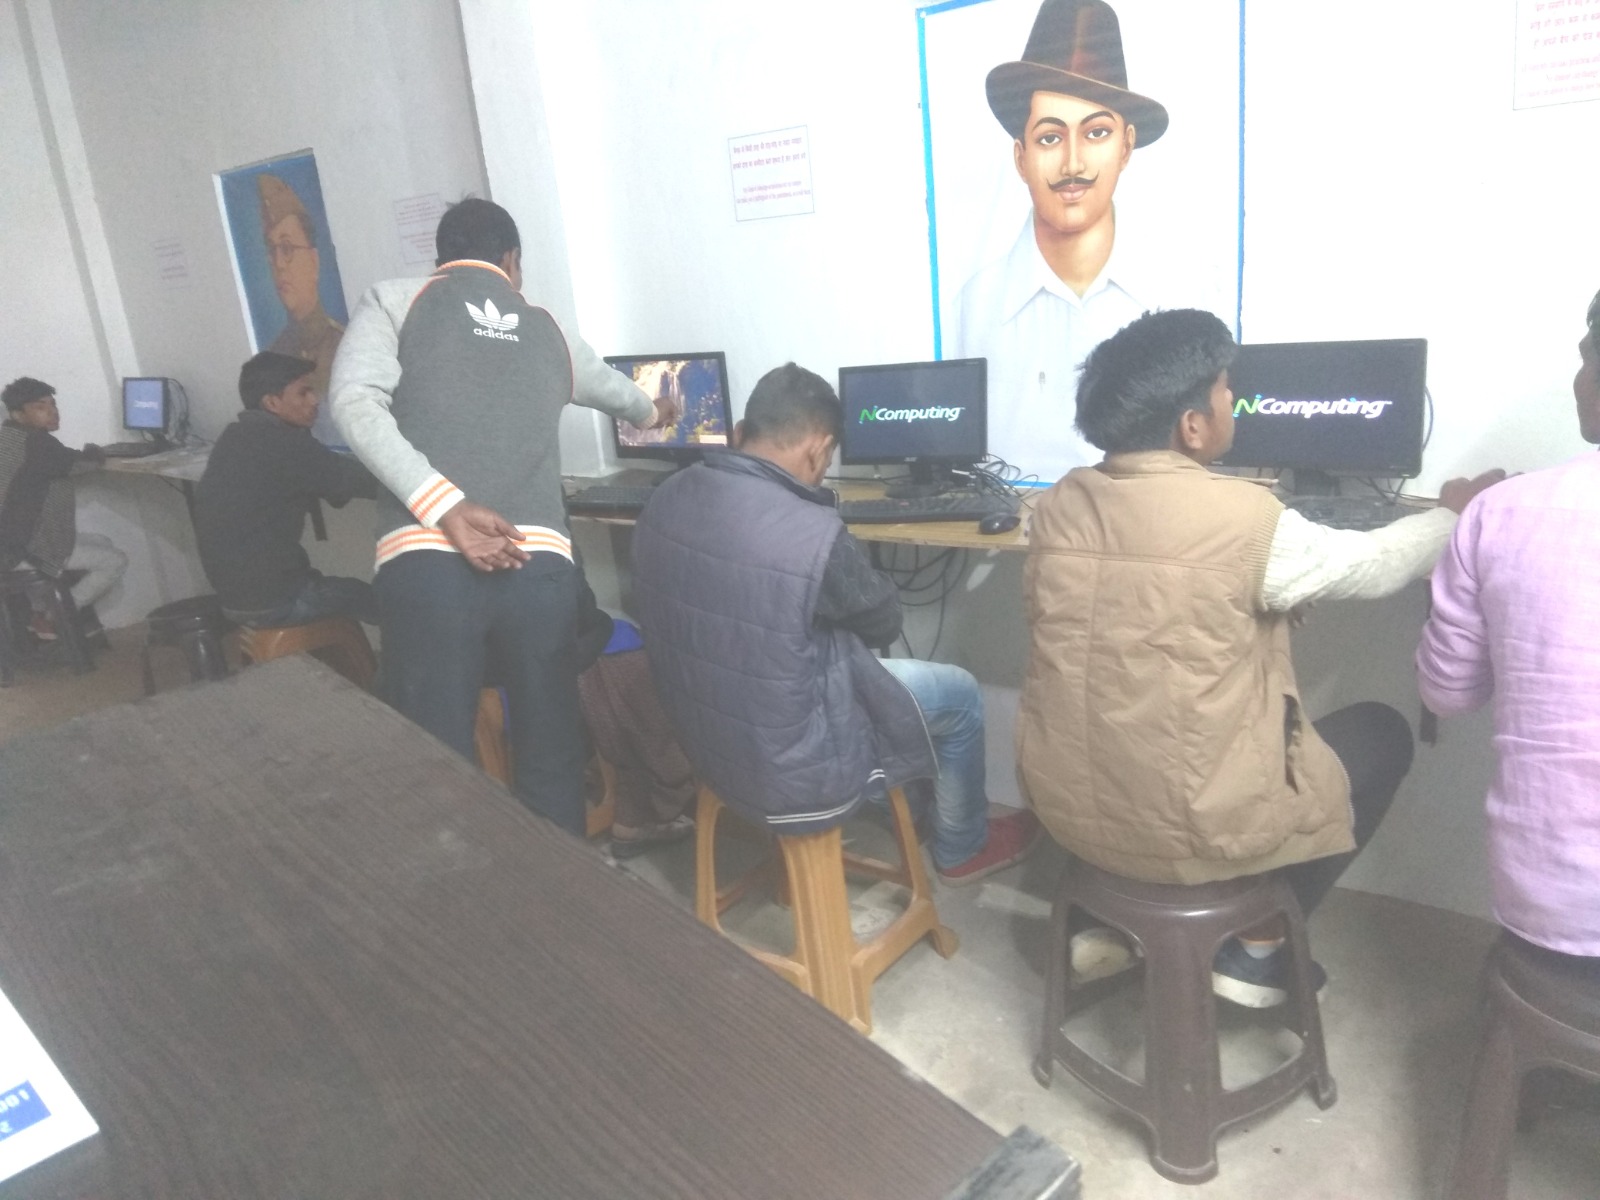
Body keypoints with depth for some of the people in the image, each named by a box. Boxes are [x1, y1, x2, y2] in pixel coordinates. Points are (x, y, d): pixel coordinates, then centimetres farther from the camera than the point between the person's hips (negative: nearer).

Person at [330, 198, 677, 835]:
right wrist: (651, 411, 66)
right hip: (538, 564, 2)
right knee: (552, 759, 15)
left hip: (426, 562, -2)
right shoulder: (547, 330, 23)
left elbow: (355, 403, -4)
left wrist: (445, 509, -12)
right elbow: (613, 385, 44)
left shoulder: (393, 302, 15)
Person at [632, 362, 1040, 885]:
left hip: (706, 746, 7)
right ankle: (961, 848, 40)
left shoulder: (665, 499, -9)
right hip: (795, 780, -7)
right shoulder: (812, 533, -31)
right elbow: (882, 621, -9)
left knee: (857, 665, 30)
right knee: (960, 694, 15)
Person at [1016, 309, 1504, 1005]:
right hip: (1191, 829, -6)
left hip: (1066, 805, 6)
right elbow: (1374, 567, -1)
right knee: (1381, 733, 19)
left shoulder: (1060, 504, -2)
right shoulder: (1242, 518, -19)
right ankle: (1258, 948, 22)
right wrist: (1455, 513, 19)